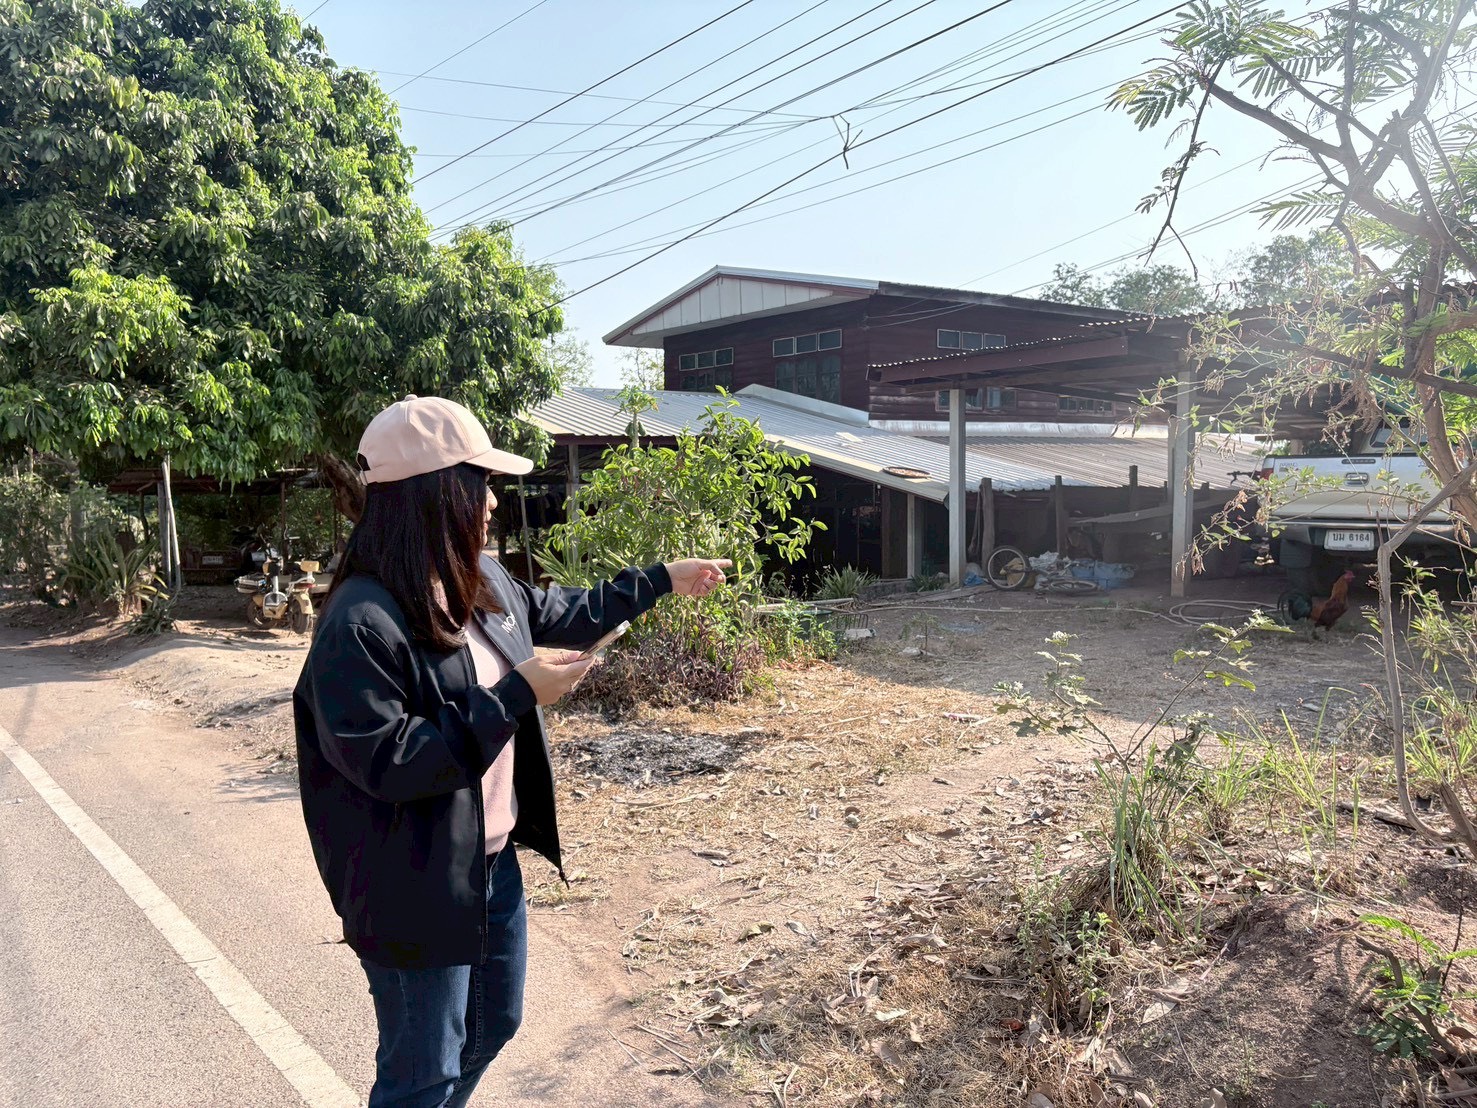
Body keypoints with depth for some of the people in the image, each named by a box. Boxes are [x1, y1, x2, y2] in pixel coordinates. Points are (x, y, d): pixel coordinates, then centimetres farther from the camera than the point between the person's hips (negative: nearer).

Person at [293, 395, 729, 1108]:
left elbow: (559, 614, 18)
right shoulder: (361, 621, -25)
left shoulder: (482, 584, 1)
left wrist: (662, 580, 22)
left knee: (493, 1025, 27)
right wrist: (516, 695, -27)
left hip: (493, 860, 9)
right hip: (416, 889, -8)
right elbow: (386, 762, -28)